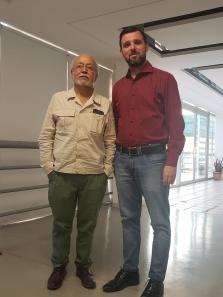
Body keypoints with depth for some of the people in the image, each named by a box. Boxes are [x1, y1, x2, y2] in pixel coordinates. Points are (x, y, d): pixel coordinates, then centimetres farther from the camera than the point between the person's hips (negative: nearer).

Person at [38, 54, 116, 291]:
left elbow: (111, 141, 7)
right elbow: (45, 137, 5)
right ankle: (58, 267, 31)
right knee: (61, 225, 11)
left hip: (94, 176, 0)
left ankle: (83, 267, 31)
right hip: (62, 174, 0)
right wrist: (49, 167, -2)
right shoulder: (58, 100, 5)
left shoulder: (105, 105, 5)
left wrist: (106, 171, 1)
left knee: (87, 226, 11)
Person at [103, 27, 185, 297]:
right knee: (129, 219, 12)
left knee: (160, 222, 0)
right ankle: (130, 271, 25)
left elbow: (176, 123, -5)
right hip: (123, 160, 5)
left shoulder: (164, 79, 1)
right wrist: (113, 158, 10)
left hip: (152, 158, -4)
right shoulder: (118, 87, 15)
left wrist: (171, 161, -13)